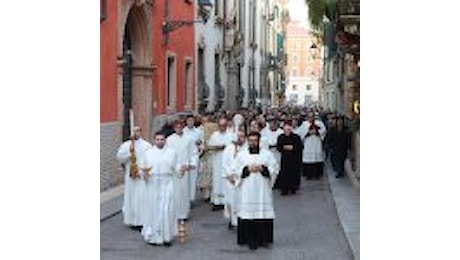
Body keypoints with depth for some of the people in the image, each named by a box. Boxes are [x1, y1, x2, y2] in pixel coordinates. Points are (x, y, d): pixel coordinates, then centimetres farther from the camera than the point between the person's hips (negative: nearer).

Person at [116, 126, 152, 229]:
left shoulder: (147, 145, -1)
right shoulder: (126, 145, 7)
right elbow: (119, 157, -2)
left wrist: (141, 172, -13)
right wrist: (129, 151, -15)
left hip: (142, 177, -3)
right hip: (130, 177, 3)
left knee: (143, 199, -4)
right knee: (131, 198, 6)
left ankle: (143, 221, 2)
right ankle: (133, 221, 14)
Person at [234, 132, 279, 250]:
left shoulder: (267, 154, 7)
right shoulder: (241, 155, 7)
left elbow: (274, 169, 3)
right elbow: (235, 170, 3)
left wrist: (262, 169, -12)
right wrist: (247, 169, -11)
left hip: (263, 190, 0)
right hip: (247, 190, 0)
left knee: (264, 213, -2)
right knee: (249, 213, -4)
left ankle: (263, 238, 8)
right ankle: (251, 239, 1)